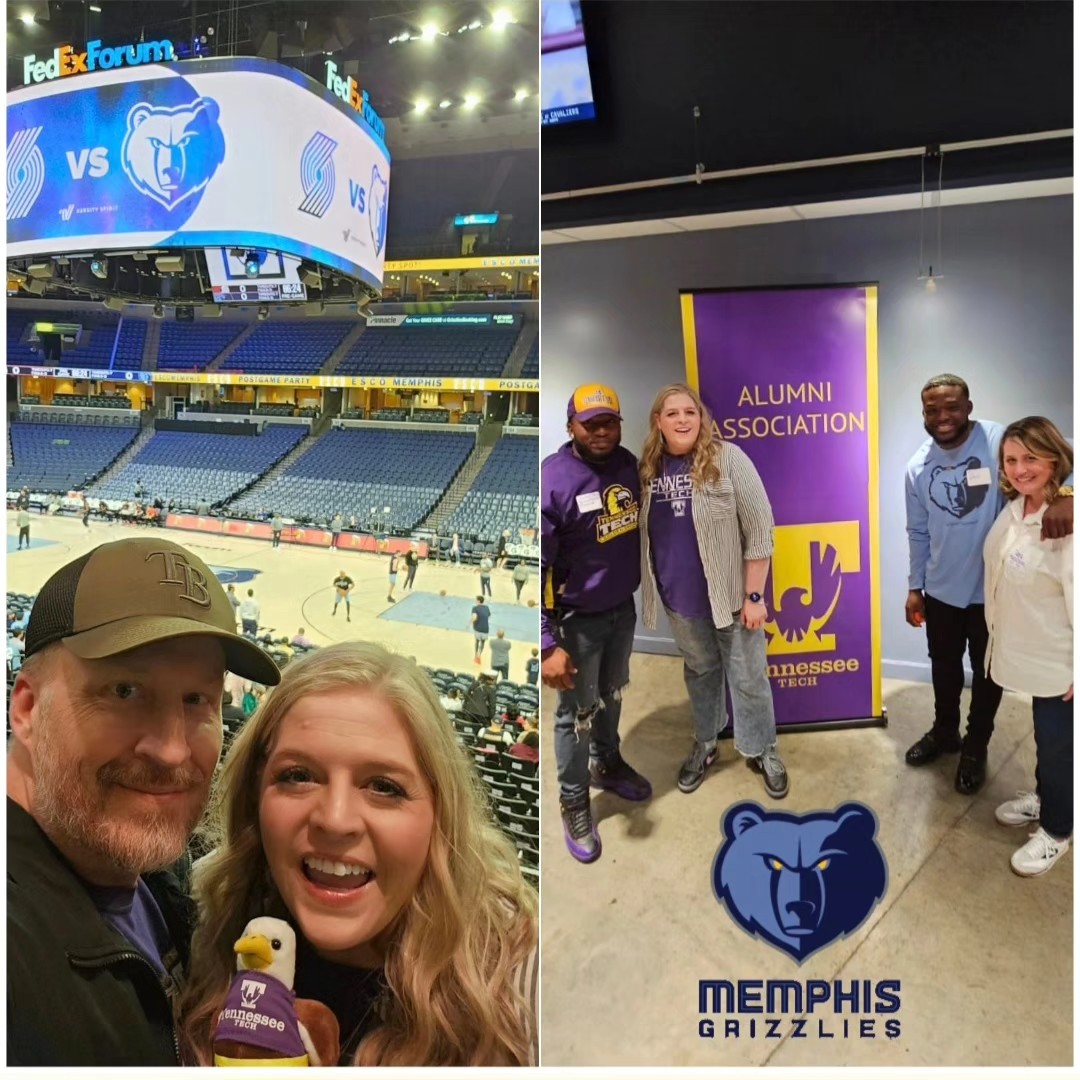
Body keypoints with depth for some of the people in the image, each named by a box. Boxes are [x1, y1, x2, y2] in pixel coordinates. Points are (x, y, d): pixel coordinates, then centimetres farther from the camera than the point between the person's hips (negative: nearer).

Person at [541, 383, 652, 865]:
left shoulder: (628, 464, -4)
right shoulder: (553, 481, -25)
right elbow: (536, 568, -24)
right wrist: (548, 644, -26)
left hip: (624, 608, 6)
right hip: (578, 620, -6)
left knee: (613, 694, 26)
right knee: (577, 714, 11)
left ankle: (608, 763, 52)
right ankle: (574, 802, 32)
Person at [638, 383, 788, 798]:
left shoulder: (727, 459, -15)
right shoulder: (648, 468, -2)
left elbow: (760, 529, -13)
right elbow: (642, 531, 9)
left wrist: (753, 595, -13)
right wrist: (653, 591, 9)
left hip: (729, 594, -3)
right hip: (680, 599, 4)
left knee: (748, 678, 12)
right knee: (699, 671, 22)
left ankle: (761, 750, 33)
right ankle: (704, 743, 41)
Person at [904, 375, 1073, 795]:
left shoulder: (999, 441, -17)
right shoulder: (919, 467, -3)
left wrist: (1064, 495, -48)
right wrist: (914, 587, 8)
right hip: (941, 591, 3)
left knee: (987, 672, 15)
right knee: (944, 666, 21)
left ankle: (975, 746, 36)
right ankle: (944, 731, 44)